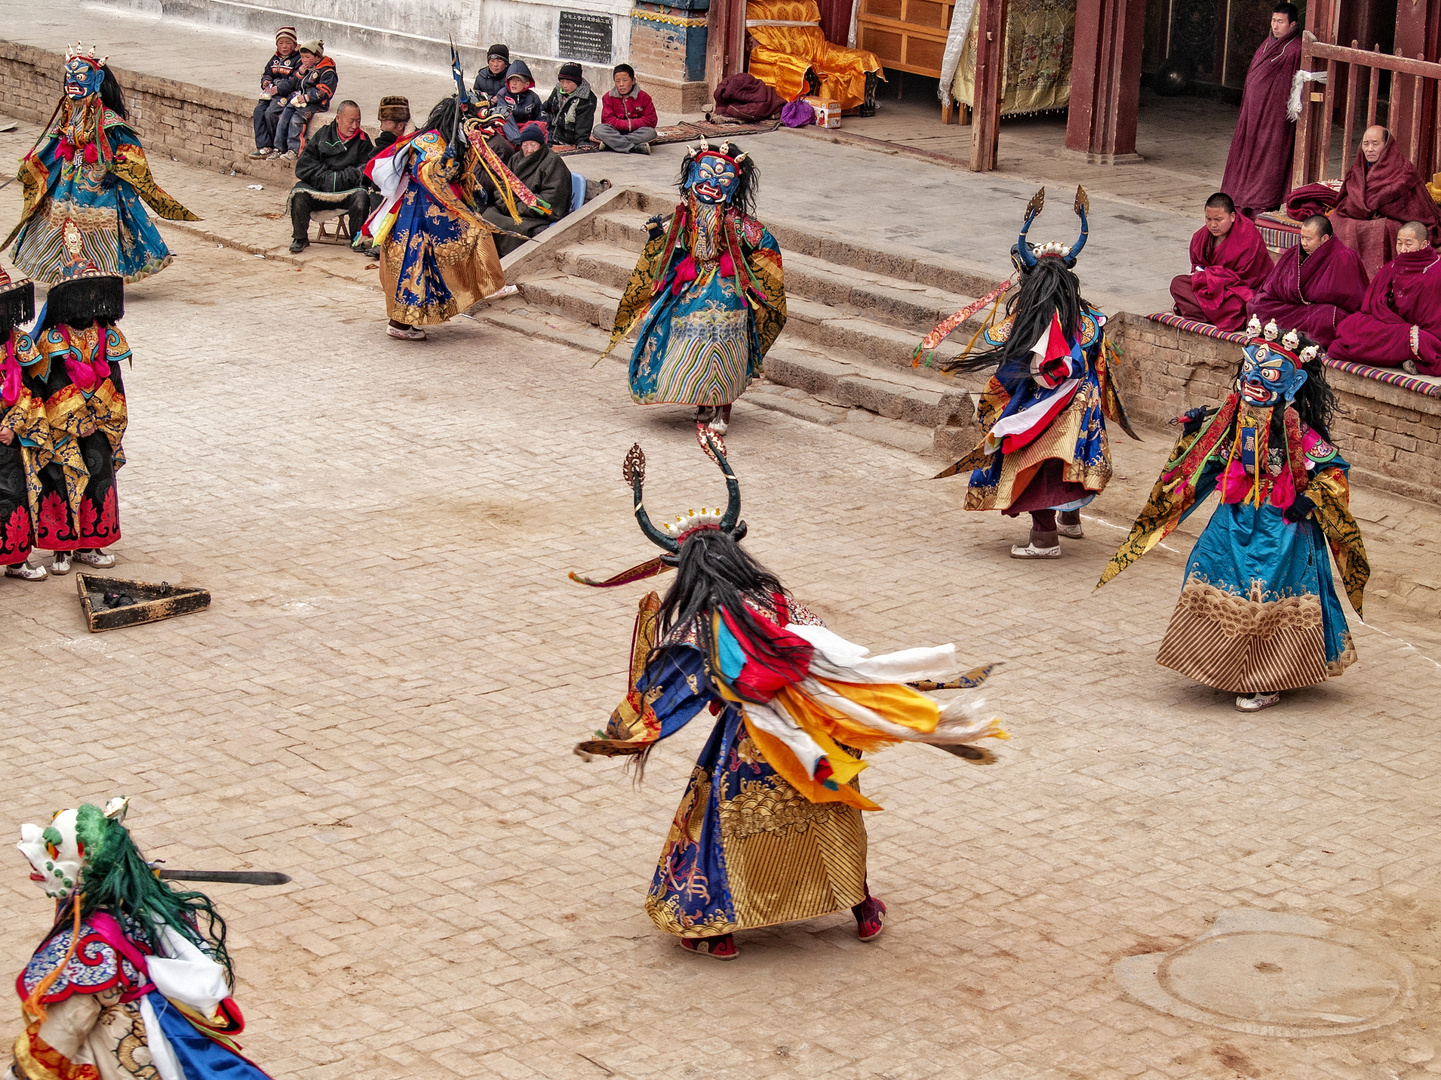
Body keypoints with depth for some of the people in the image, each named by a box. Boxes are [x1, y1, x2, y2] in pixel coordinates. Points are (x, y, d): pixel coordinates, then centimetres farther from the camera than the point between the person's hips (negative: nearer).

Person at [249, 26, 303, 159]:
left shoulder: (298, 59, -7)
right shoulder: (275, 59, 17)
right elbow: (267, 73, 24)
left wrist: (279, 87, -24)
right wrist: (266, 81, 0)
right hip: (271, 93, 8)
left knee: (270, 113, -24)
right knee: (258, 111, -12)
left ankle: (276, 146, -9)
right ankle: (263, 146, -12)